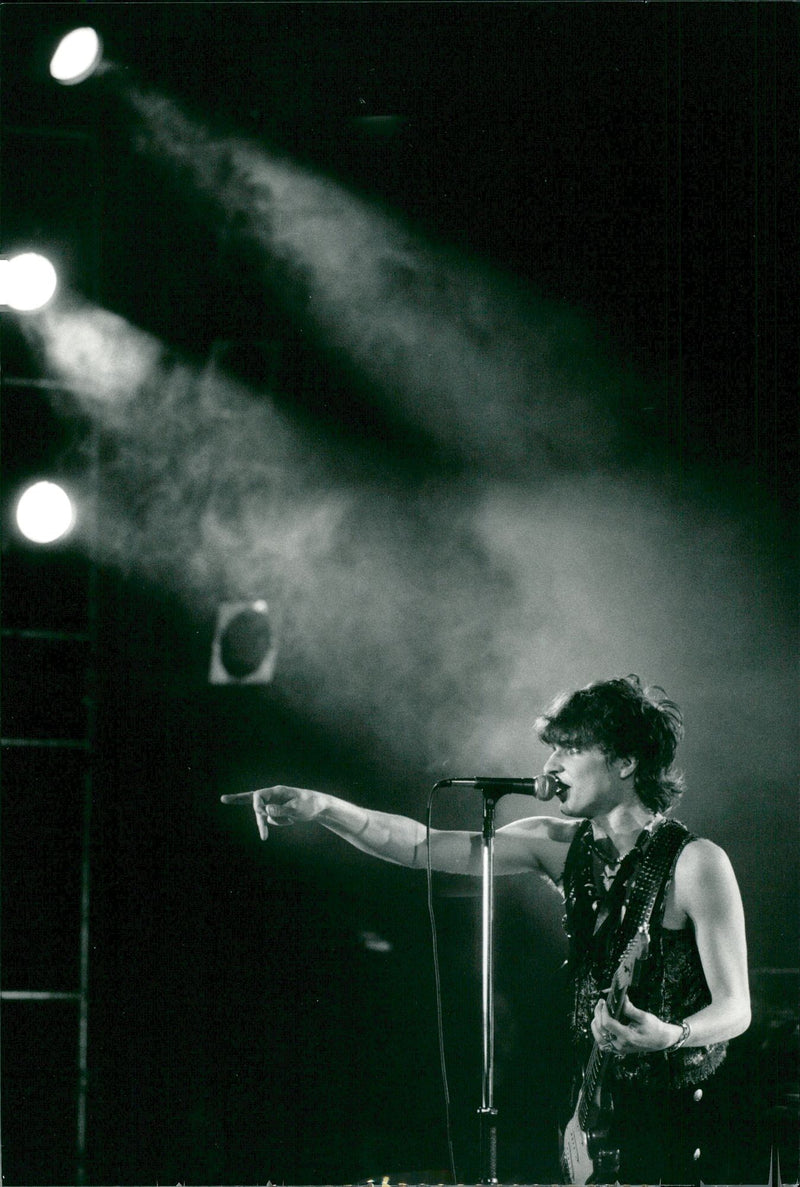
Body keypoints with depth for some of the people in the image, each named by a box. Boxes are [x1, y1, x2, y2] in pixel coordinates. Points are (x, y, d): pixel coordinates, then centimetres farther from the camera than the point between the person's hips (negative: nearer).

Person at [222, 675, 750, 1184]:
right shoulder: (562, 845, 3)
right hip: (597, 1108, 6)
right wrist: (320, 807, -12)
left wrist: (668, 1037, -36)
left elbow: (735, 1008, -16)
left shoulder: (695, 862, -15)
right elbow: (423, 846, -1)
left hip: (675, 1115, -6)